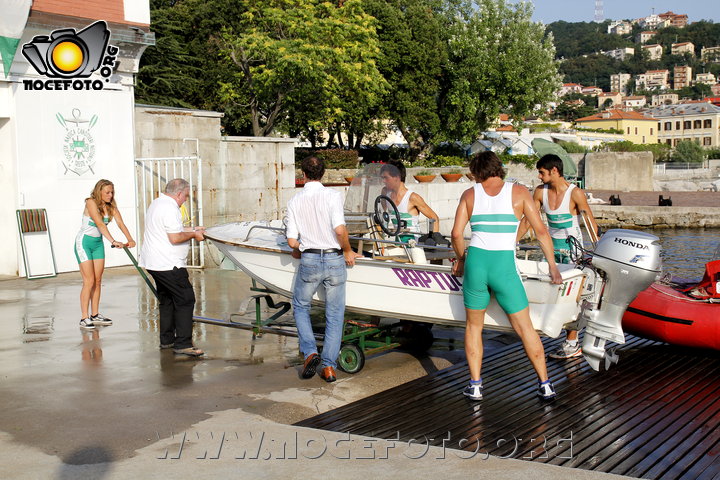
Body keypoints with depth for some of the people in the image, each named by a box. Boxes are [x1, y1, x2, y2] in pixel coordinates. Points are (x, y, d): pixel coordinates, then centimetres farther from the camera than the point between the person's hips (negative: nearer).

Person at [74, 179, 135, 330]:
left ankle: (95, 315, 16)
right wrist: (113, 241, -42)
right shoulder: (91, 202, -20)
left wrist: (130, 239, -32)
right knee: (89, 281, -11)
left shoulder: (111, 206, -1)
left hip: (98, 243, 7)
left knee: (98, 281, 8)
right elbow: (100, 224, -31)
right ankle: (84, 318, -7)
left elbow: (120, 223, -15)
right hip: (84, 242, -7)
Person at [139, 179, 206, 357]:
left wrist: (190, 229, 24)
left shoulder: (157, 203, 17)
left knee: (167, 300, 19)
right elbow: (175, 238, -22)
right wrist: (193, 235, -7)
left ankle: (166, 340, 24)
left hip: (154, 262, 11)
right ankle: (183, 344, -11)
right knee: (185, 300, -8)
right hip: (168, 265, -11)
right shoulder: (170, 209, -18)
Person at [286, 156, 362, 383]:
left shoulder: (294, 201, 1)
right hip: (334, 259, -1)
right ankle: (329, 366, 9)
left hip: (309, 260, 1)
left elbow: (292, 241, -1)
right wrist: (348, 251, -2)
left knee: (300, 307, 22)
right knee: (334, 316, 10)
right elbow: (340, 230, -19)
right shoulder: (332, 196, -7)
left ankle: (310, 352, 4)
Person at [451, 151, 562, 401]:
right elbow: (541, 231, 4)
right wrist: (552, 267, 11)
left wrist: (461, 259, 22)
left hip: (475, 262, 1)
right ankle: (545, 384, 13)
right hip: (505, 266, -1)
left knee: (473, 326, 18)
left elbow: (456, 234, 4)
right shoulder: (519, 192, 7)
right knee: (525, 327, 10)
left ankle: (475, 385, 16)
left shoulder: (470, 194, 9)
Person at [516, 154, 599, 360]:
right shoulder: (540, 192, 2)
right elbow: (527, 221, 10)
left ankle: (571, 344, 0)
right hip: (552, 246, 5)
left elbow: (591, 223, -11)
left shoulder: (575, 193, -12)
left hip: (572, 246, -5)